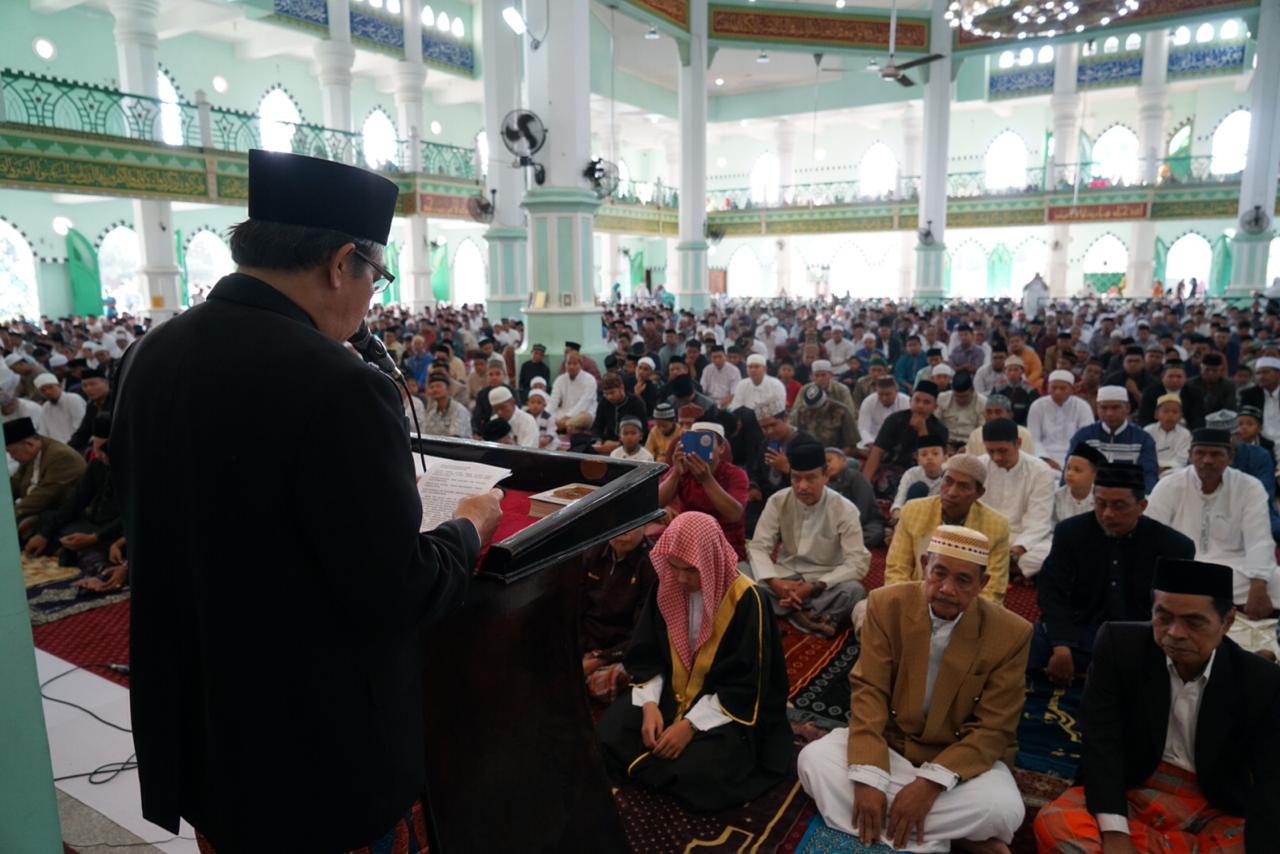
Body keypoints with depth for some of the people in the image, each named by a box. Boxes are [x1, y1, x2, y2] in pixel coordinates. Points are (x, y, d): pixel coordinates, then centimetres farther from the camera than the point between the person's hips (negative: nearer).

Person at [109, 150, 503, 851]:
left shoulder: (149, 354, -3)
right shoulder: (339, 387, -27)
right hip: (323, 756, -6)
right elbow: (395, 597, -24)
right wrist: (470, 528, -5)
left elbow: (146, 522, 10)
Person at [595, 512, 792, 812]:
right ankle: (668, 769, 8)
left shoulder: (745, 600, -21)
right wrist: (650, 704, -16)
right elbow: (647, 655, 1)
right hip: (671, 694, 5)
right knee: (608, 736, -13)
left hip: (728, 707, -5)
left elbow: (745, 685, -19)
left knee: (698, 773, -30)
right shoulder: (666, 589, -6)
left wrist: (692, 724, -24)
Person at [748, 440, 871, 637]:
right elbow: (758, 547, -8)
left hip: (824, 583, -2)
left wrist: (814, 587, -26)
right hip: (785, 578, 2)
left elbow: (858, 563, -17)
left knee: (853, 590, -35)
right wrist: (774, 582, -27)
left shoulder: (845, 510, -12)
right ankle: (811, 617, -25)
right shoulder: (778, 501, -6)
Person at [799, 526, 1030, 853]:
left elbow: (993, 730, -14)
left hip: (963, 757, -2)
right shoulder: (886, 605, -11)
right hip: (888, 741, 2)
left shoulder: (1011, 634, -15)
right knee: (814, 759, -24)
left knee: (1003, 809, -32)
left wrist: (930, 783, -27)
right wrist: (868, 777, -26)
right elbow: (869, 691, -13)